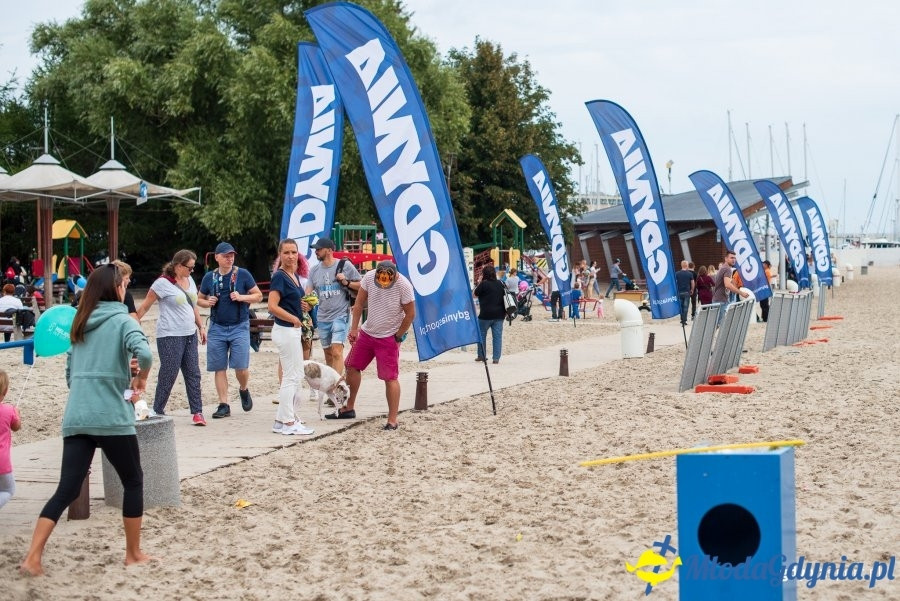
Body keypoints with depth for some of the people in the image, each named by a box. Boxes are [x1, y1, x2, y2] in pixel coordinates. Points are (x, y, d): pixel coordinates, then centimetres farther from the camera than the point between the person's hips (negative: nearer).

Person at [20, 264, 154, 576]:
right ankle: (133, 553, 19)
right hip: (112, 418, -5)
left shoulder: (81, 325, 16)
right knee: (133, 481, 14)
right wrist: (140, 379, -3)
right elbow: (144, 353, -22)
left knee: (67, 489, 3)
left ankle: (32, 557, -10)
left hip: (75, 418, 5)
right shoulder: (121, 320, -2)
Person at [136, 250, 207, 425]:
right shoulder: (163, 283, -10)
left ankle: (197, 412, 8)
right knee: (168, 376, -4)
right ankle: (157, 412, 8)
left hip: (190, 335, 7)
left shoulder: (189, 280, 12)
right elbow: (144, 307, -7)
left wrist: (201, 327, 18)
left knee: (193, 374, 5)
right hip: (170, 336, -7)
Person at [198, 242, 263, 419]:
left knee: (241, 367, -8)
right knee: (219, 368, 3)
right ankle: (223, 405, 10)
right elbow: (199, 299, 17)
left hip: (239, 327, -2)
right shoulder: (209, 277, 6)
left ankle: (244, 390, 23)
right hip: (217, 328, 2)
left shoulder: (243, 274, -1)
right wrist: (207, 302, -5)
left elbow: (258, 296, 3)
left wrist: (241, 297, -13)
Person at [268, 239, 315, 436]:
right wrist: (295, 319, -16)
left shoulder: (294, 276, 11)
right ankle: (288, 423, 3)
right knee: (291, 377, -4)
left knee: (297, 377, 16)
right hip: (285, 330, -10)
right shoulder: (279, 276, -15)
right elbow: (273, 306, -24)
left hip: (293, 331, 10)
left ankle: (282, 419, 23)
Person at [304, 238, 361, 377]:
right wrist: (306, 303, -16)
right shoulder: (314, 270, 8)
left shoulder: (345, 265, -4)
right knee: (328, 353, 14)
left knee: (337, 351, -18)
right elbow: (308, 292, 5)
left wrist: (347, 283, -14)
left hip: (340, 315, -6)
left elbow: (361, 286, 3)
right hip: (322, 317, 6)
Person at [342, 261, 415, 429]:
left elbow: (410, 314, -14)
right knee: (352, 366, 13)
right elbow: (359, 303, -2)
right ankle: (348, 409, 29)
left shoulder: (404, 286, -24)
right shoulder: (369, 277, -13)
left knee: (390, 378, -7)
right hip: (367, 332, 5)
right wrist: (354, 329, -3)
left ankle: (392, 420, -2)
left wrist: (398, 337, -8)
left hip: (388, 337, -5)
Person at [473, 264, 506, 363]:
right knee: (497, 336, 3)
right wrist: (504, 312, 21)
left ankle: (481, 356, 17)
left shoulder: (484, 284, -10)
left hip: (486, 314, -5)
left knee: (481, 335, 12)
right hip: (499, 314, 5)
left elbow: (474, 295, 0)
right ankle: (496, 358, 0)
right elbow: (504, 297, 15)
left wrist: (478, 283, 6)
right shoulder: (500, 284, 9)